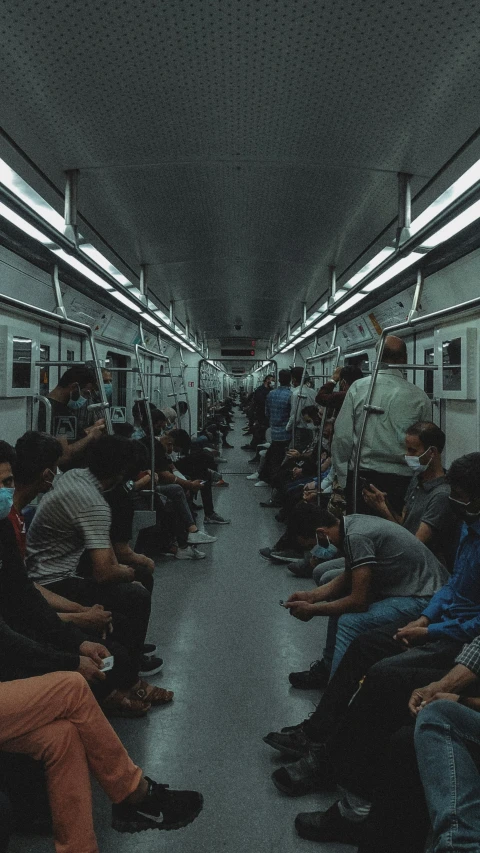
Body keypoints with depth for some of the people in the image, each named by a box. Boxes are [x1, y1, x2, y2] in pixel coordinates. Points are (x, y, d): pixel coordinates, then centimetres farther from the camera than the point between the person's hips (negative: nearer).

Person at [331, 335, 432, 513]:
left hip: (362, 477, 0)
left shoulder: (358, 388, -2)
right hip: (402, 481, 1)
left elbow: (342, 435, -4)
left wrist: (341, 478, 4)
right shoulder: (420, 397, 0)